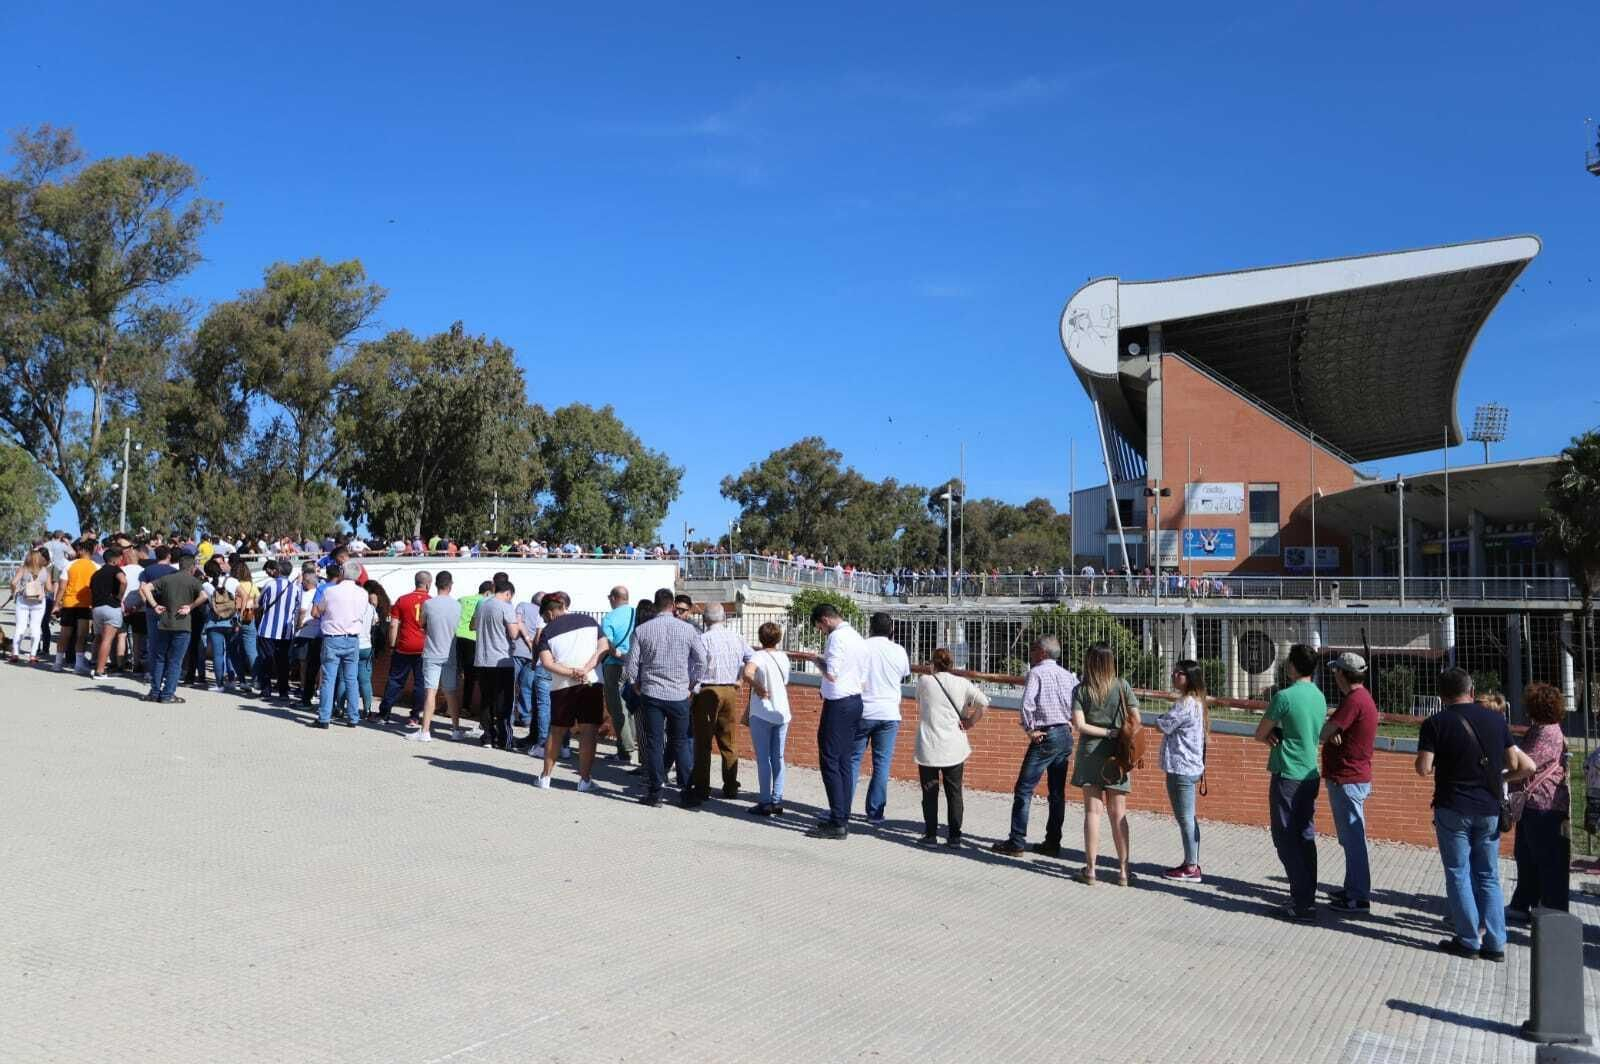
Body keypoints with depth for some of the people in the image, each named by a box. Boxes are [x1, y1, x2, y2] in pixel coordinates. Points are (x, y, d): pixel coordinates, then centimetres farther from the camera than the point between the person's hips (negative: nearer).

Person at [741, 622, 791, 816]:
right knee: (778, 758, 12)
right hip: (782, 713, 6)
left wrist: (758, 688, -16)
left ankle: (765, 803, 2)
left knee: (763, 759, 0)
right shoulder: (784, 657, 8)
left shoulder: (758, 656, -12)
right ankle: (777, 801, 14)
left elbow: (747, 673, -33)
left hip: (762, 714, -6)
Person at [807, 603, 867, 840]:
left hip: (838, 705, -9)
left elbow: (832, 675, -21)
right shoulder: (858, 638, 15)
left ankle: (838, 822, -6)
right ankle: (843, 817, 16)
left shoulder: (836, 637, -14)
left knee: (830, 761, -5)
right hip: (855, 702, 9)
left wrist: (820, 663, -2)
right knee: (844, 762, 12)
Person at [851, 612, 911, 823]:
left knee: (853, 759, 7)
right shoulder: (899, 651, 2)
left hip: (862, 712, -1)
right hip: (889, 714, 1)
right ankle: (875, 813, 6)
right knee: (882, 763, 6)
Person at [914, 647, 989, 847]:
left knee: (930, 792, 7)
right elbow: (983, 701, -11)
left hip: (928, 746, -1)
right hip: (954, 746, 1)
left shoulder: (924, 681, -2)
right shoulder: (962, 683, 1)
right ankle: (955, 835, 9)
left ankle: (930, 834, 8)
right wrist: (970, 722, -3)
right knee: (954, 792, 9)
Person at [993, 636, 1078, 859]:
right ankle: (1052, 843, 16)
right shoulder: (1068, 675, 11)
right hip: (1066, 734, 7)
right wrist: (1071, 722, 12)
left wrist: (1029, 729, -11)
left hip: (1046, 737, -7)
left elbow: (1027, 702, -21)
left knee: (1024, 790, -1)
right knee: (1057, 793, 12)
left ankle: (1016, 842, -1)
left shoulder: (1037, 672, -8)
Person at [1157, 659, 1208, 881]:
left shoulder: (1186, 703, -19)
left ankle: (1191, 867, 2)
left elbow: (1164, 725, -17)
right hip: (1190, 766, 10)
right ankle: (1191, 863, 23)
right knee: (1188, 818, 15)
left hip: (1181, 768, -10)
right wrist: (1166, 720, 3)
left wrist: (1160, 719, -1)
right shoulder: (1195, 701, 13)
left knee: (1185, 818, -3)